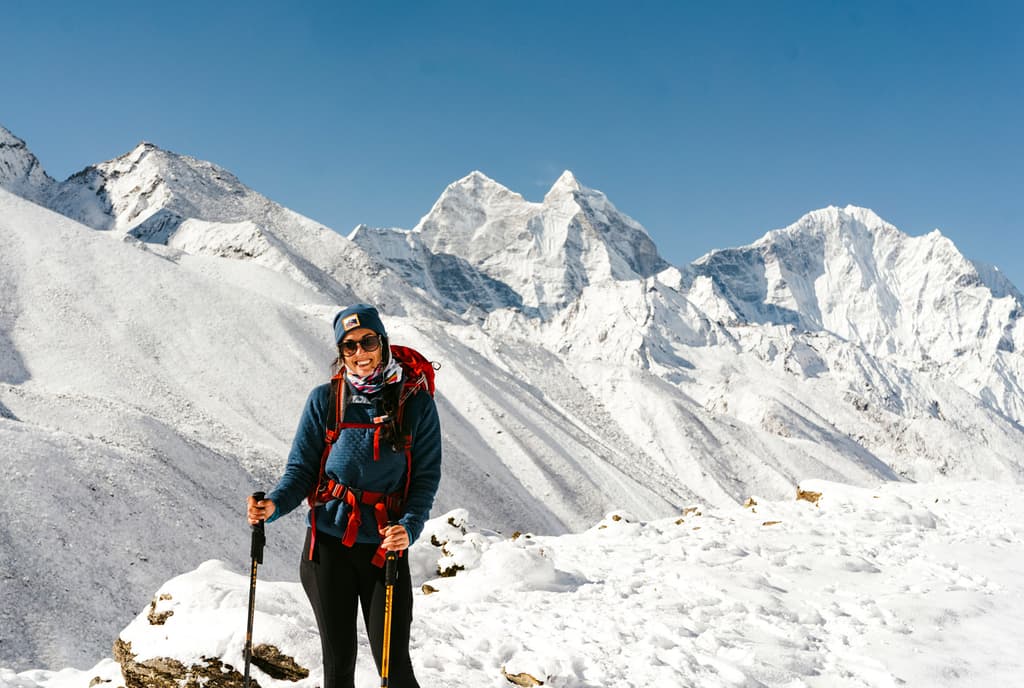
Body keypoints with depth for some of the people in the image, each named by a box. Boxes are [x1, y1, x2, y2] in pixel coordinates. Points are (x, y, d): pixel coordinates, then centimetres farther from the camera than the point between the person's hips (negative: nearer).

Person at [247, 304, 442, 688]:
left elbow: (426, 477, -2)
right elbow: (301, 469, 4)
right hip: (328, 543, 1)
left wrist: (409, 527, -19)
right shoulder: (324, 401, 1)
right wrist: (274, 505, -16)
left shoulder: (415, 403, -2)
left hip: (386, 547, -1)